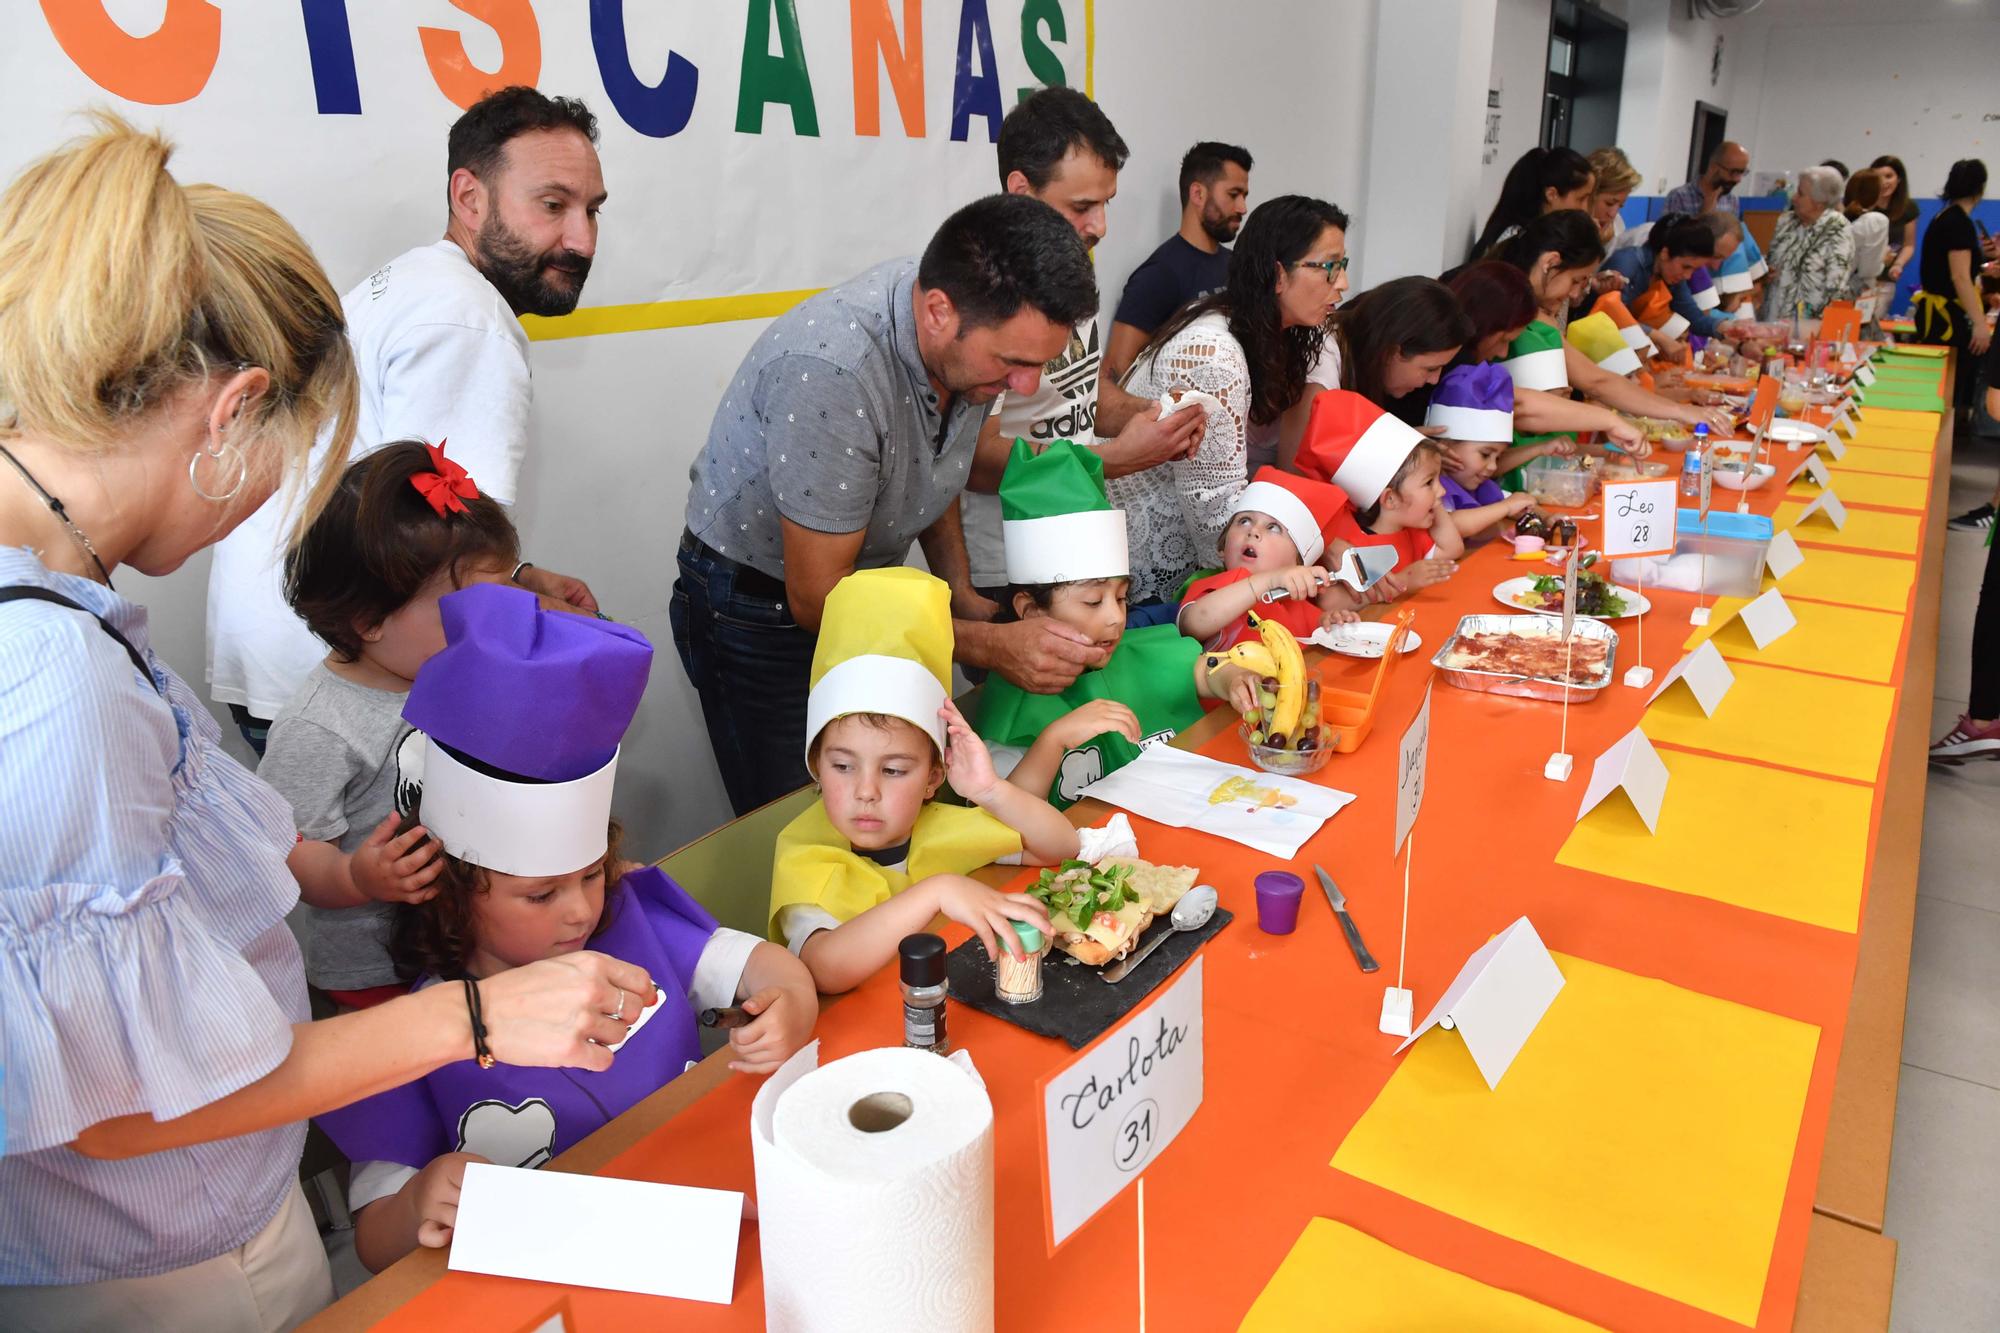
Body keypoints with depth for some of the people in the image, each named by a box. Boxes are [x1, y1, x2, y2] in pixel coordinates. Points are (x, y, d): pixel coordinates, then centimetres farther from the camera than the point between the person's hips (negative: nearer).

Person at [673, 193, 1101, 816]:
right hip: (760, 610, -6)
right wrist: (991, 647, -27)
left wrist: (962, 595, -3)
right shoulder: (831, 369, -35)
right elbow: (817, 599, -26)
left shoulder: (978, 332, -12)